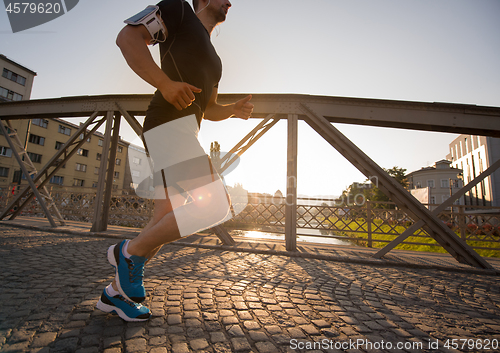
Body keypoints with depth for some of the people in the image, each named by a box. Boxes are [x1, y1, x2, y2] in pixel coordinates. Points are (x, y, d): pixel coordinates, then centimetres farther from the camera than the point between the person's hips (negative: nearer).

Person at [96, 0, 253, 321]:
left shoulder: (213, 60, 32)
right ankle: (131, 252, -2)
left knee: (168, 224, 6)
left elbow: (209, 109, 31)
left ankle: (117, 292, 21)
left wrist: (236, 110, 11)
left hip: (184, 135, 9)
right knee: (215, 207, -21)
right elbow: (128, 36, -1)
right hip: (170, 123, -9)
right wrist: (165, 83, -16)